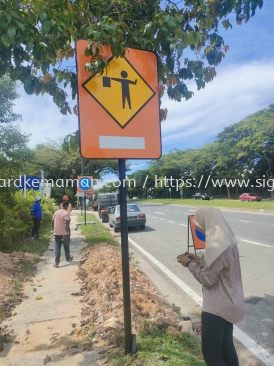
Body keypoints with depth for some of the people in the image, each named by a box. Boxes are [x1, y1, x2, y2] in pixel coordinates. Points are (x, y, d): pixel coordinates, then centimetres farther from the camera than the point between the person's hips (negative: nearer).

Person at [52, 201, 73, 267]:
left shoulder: (56, 212, 8)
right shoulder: (66, 213, -14)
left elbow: (53, 222, 12)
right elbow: (66, 224, -23)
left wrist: (53, 230, 24)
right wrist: (67, 233, -24)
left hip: (56, 233, 5)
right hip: (64, 233, -5)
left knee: (57, 247, 5)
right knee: (66, 246, 15)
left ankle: (56, 262, -2)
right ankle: (68, 258, 33)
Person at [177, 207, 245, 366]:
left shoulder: (217, 246, -28)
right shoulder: (227, 240, 2)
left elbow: (207, 278, -21)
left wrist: (189, 264, -8)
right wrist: (198, 259, 7)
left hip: (217, 307, -10)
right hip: (228, 303, 10)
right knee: (226, 347, 23)